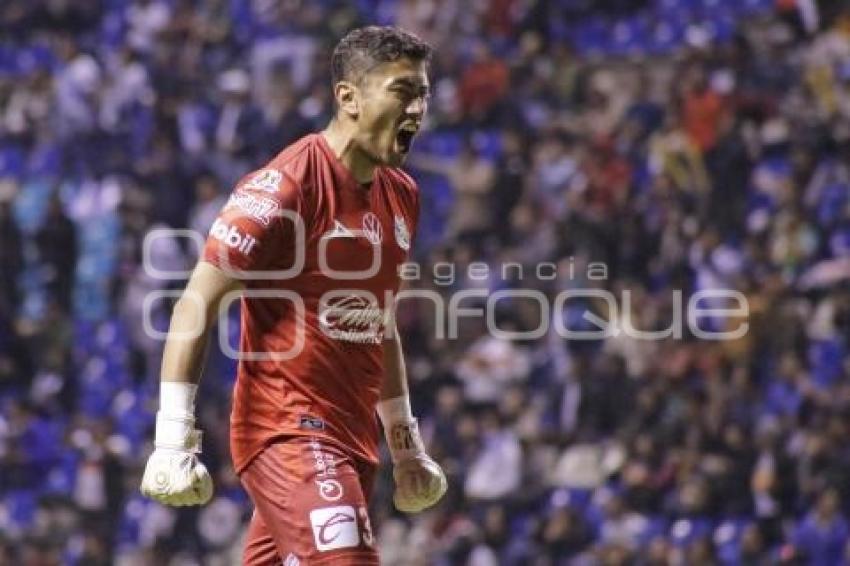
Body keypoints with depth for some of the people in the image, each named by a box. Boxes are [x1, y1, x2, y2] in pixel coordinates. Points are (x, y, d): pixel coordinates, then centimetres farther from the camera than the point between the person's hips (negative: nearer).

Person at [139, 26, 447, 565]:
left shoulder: (401, 195, 15)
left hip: (352, 438, 8)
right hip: (288, 433, -8)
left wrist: (406, 445, 28)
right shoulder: (286, 185, -11)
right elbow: (196, 305, -12)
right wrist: (173, 440, -18)